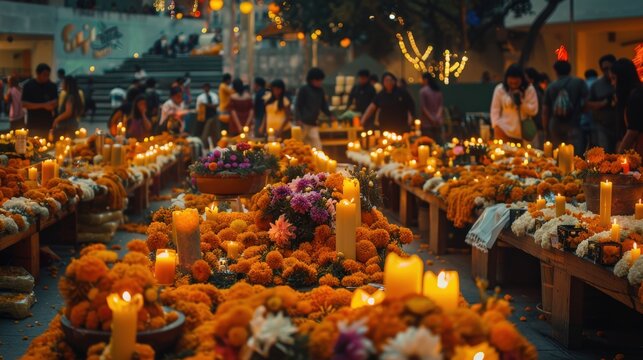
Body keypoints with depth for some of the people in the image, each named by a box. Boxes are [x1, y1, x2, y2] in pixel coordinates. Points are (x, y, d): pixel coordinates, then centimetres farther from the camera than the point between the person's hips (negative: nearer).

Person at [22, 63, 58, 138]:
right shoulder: (28, 86, -3)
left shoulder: (52, 86, 6)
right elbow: (24, 104, -8)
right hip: (33, 124, -3)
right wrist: (43, 105, -14)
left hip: (48, 124, 3)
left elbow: (56, 102, 12)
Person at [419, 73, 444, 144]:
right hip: (437, 122, 6)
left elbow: (423, 107, -11)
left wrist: (431, 118, -7)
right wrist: (437, 116, -2)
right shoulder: (438, 91, 10)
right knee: (438, 142, 7)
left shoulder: (423, 91, -8)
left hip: (427, 122, -6)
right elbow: (440, 105, 7)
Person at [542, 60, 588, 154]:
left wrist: (546, 127, 18)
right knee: (575, 157, -9)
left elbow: (545, 110, 9)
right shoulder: (579, 83, 2)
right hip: (573, 125, -3)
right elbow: (586, 102, -6)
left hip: (555, 126, 3)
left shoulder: (551, 86, 7)